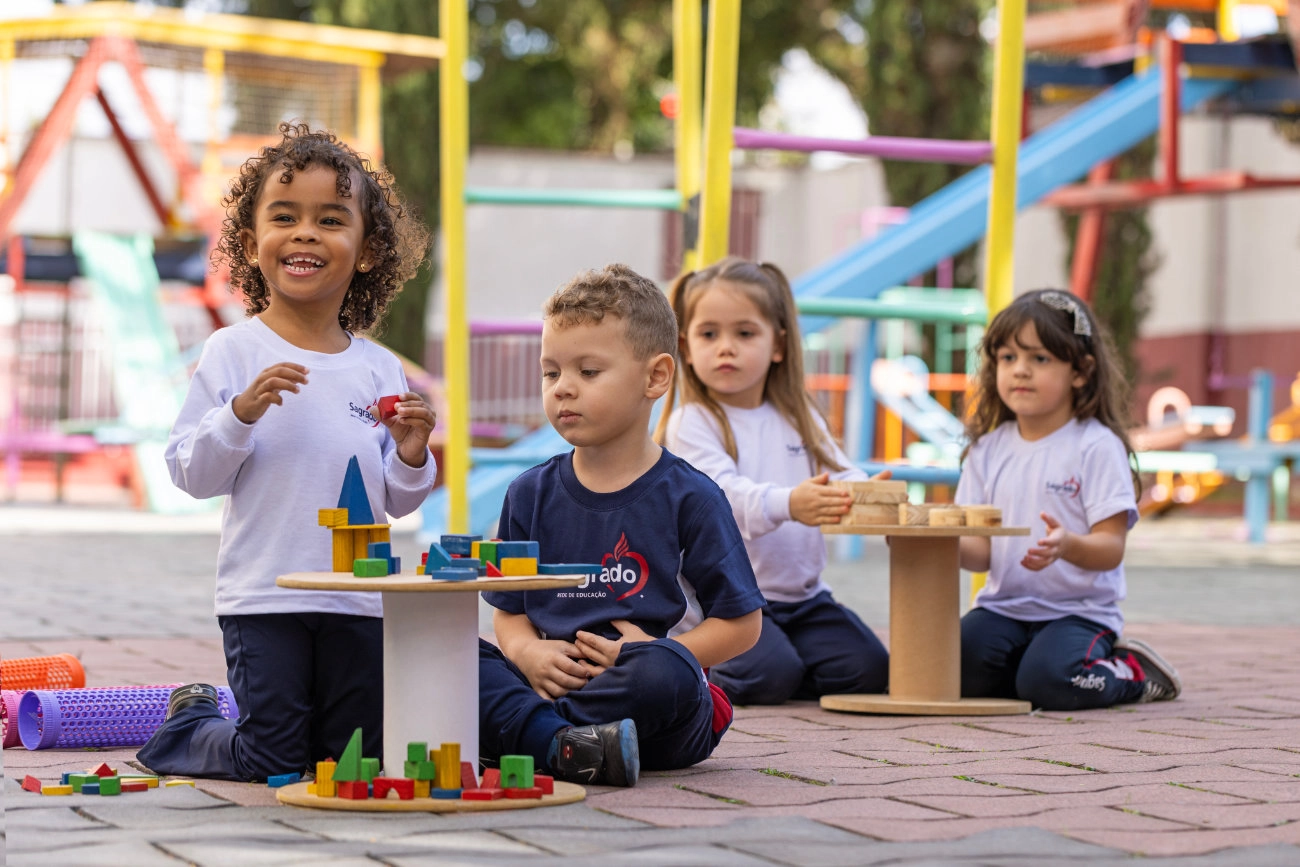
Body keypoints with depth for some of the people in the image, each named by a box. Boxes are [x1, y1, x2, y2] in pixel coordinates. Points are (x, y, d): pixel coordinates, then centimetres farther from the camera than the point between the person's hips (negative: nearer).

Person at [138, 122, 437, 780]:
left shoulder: (380, 369, 5)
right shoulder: (233, 354, -5)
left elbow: (394, 502, 11)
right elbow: (191, 473, -8)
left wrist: (411, 457, -10)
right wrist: (241, 413, -23)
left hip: (359, 599, 4)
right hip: (263, 596, -4)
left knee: (360, 761, 8)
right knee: (271, 762, -1)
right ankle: (185, 724, 27)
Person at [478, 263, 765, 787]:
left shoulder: (688, 498, 1)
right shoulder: (531, 494, 13)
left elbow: (741, 622, 1)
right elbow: (508, 611, 15)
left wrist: (655, 650, -14)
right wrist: (528, 652, -8)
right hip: (549, 681, 3)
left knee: (666, 671, -38)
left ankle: (518, 732, -27)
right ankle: (560, 745, -38)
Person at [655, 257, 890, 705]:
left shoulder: (799, 417, 13)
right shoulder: (691, 423, -6)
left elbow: (840, 475, 1)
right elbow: (723, 491, -23)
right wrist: (787, 504, -43)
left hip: (803, 594, 6)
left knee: (869, 669, -11)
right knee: (770, 674, -27)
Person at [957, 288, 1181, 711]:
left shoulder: (1097, 446, -7)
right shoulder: (988, 449, 8)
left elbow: (1112, 549, -12)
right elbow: (982, 549, 4)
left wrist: (1067, 545, -34)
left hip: (1079, 610, -4)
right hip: (1004, 607, 4)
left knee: (1049, 683, -29)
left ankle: (1135, 674, 3)